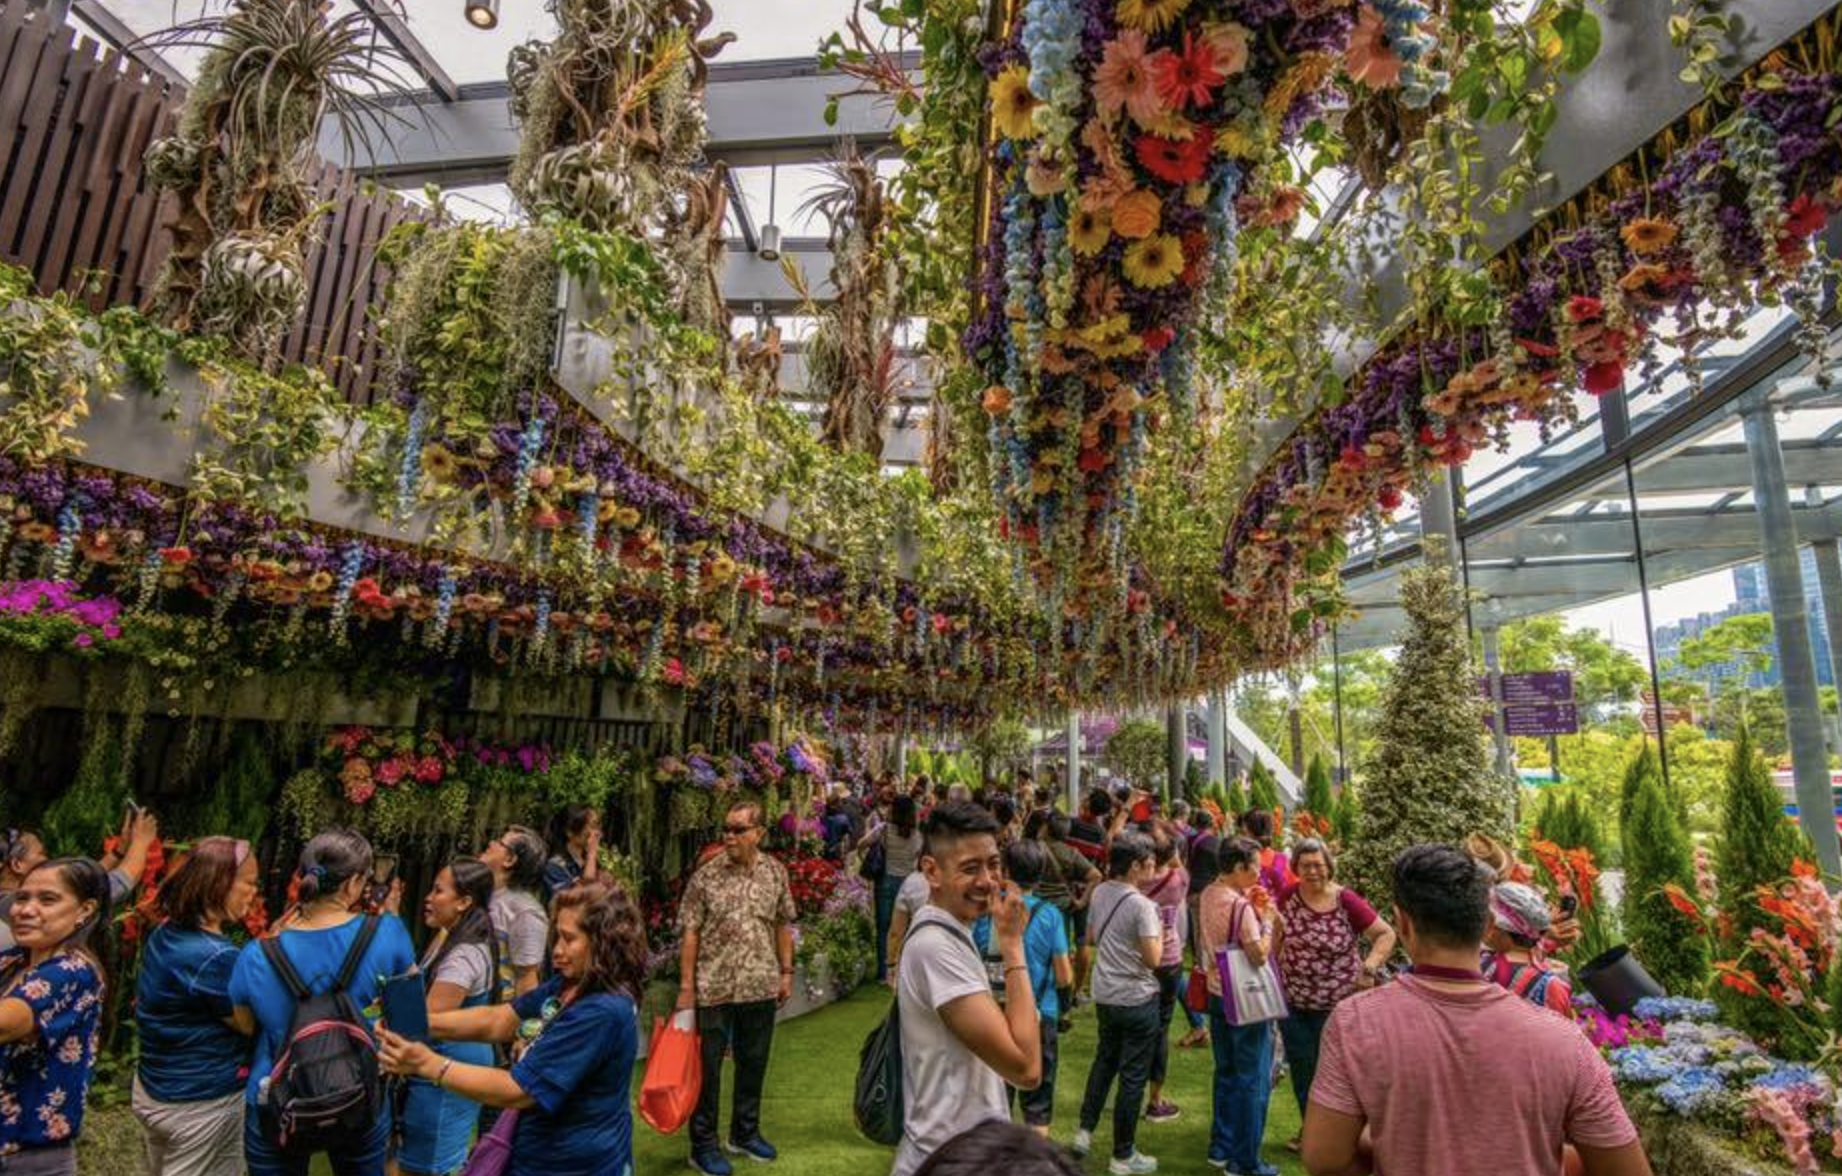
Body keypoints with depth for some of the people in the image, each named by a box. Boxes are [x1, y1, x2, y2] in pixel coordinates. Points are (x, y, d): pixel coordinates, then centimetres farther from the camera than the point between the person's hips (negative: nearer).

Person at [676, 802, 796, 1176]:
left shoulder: (776, 872, -1)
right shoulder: (706, 875, -10)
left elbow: (783, 925, 8)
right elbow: (690, 933, -8)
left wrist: (786, 972, 6)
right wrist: (686, 986, -9)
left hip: (761, 987, 3)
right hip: (714, 989, -3)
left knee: (754, 1063, 17)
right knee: (708, 1067, 8)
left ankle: (745, 1133, 36)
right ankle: (703, 1145, 26)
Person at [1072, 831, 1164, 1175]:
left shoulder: (1100, 892, 1)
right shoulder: (1142, 905, -21)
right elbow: (1153, 959, -22)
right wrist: (1159, 931, -6)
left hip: (1104, 994, 7)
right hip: (1137, 999, -7)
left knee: (1104, 1060, 24)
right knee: (1133, 1076, 7)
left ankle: (1085, 1131, 28)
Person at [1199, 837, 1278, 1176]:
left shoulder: (1208, 895, 2)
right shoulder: (1241, 905, -23)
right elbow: (1259, 956, -25)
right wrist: (1266, 919, -13)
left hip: (1217, 993, 8)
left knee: (1226, 1074, 20)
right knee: (1253, 1081, 6)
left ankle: (1221, 1148, 30)